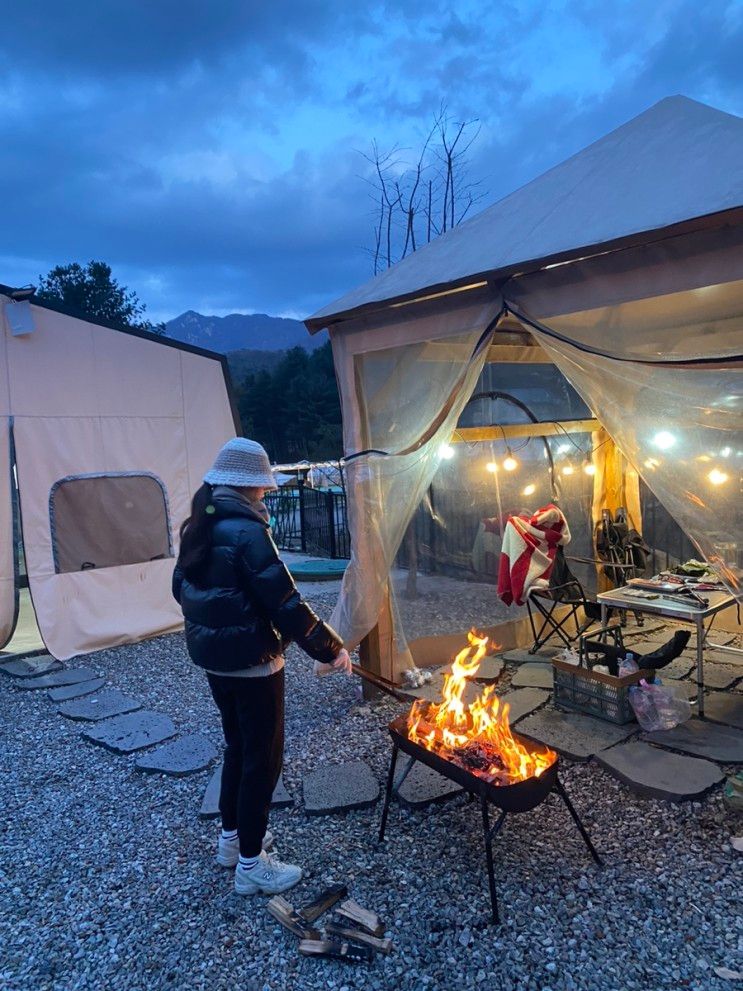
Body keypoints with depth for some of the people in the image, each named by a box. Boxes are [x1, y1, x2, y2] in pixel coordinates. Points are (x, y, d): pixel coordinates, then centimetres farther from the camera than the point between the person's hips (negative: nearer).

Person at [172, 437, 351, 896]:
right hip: (251, 662, -9)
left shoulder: (199, 528, 4)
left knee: (238, 745, 24)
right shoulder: (247, 532, -23)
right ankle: (251, 864, 22)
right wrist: (331, 648, -15)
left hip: (214, 658, 9)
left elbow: (183, 587, 13)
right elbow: (286, 603, -24)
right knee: (263, 757, 7)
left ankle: (232, 837, 40)